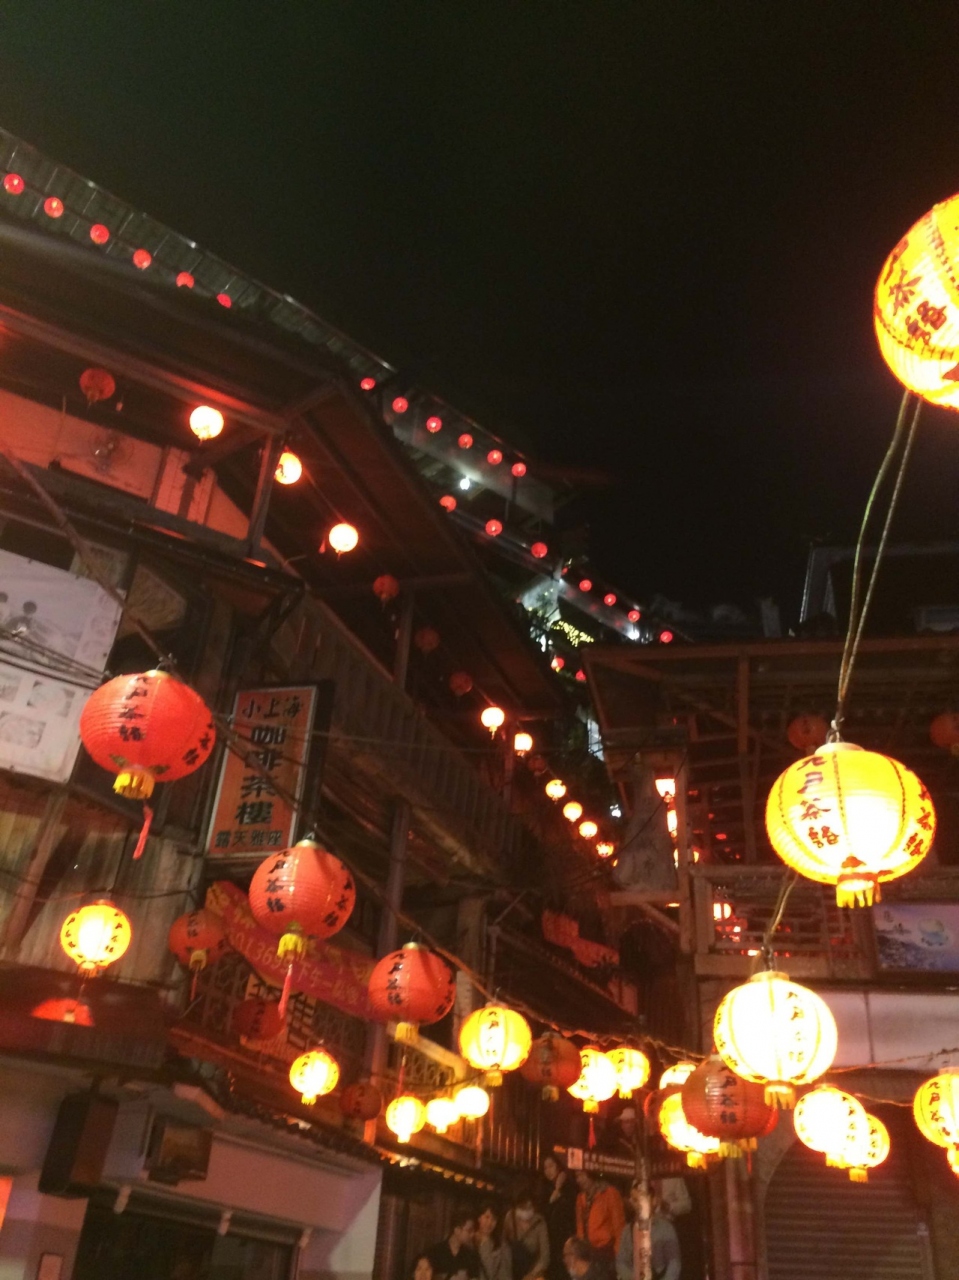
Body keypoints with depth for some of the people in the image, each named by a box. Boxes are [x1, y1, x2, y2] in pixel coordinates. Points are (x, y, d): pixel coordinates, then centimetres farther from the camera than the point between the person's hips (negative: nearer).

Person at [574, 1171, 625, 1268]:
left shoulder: (610, 1193, -7)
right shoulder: (581, 1197, 10)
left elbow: (618, 1224, -6)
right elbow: (580, 1226, 14)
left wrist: (617, 1253, -8)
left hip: (606, 1252, -5)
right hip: (586, 1253, 5)